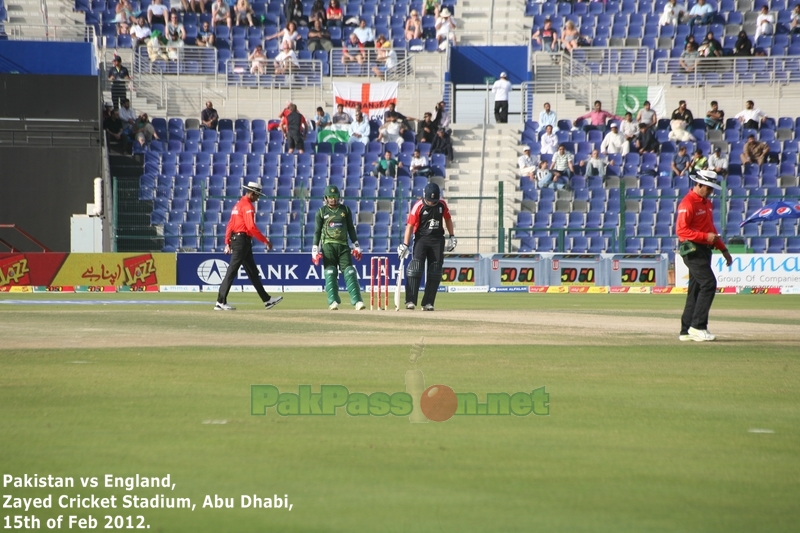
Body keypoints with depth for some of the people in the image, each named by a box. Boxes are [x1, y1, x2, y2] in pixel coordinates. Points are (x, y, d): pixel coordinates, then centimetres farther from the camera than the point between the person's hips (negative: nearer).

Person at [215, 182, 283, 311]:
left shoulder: (238, 204, 18)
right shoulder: (247, 206, -12)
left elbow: (230, 224, 18)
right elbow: (251, 226, -21)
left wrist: (227, 243, 17)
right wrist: (265, 241, -18)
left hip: (235, 240, 11)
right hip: (242, 240, -11)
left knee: (253, 272, 13)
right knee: (232, 271, -9)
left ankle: (267, 300, 18)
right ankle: (220, 302, -10)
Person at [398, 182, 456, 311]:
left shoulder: (442, 204, 0)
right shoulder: (418, 206, -12)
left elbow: (447, 219, 17)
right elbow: (410, 225, -14)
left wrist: (452, 236, 13)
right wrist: (405, 244, -21)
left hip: (437, 240, 4)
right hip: (421, 239, -4)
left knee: (435, 273, 1)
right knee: (415, 269, -15)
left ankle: (428, 303, 7)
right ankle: (410, 301, -15)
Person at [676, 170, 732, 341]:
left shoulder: (706, 203, 17)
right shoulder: (688, 203, -13)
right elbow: (681, 230, -20)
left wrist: (723, 248, 20)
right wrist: (705, 237, -24)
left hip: (704, 250, 10)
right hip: (692, 249, -10)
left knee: (696, 288, 9)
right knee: (709, 283, -17)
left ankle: (686, 331, 12)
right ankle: (697, 326, -16)